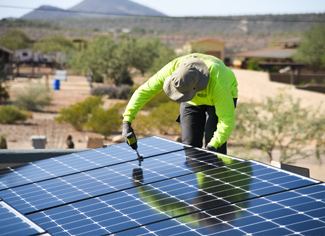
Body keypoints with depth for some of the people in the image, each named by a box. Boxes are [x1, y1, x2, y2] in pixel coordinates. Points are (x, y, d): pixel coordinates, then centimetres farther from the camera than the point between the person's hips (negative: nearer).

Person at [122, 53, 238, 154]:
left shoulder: (217, 82, -43)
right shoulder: (172, 68, -34)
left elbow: (227, 120, -36)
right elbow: (144, 91, -26)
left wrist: (212, 146, -45)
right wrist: (126, 122, -33)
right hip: (193, 102, 4)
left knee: (215, 150, -15)